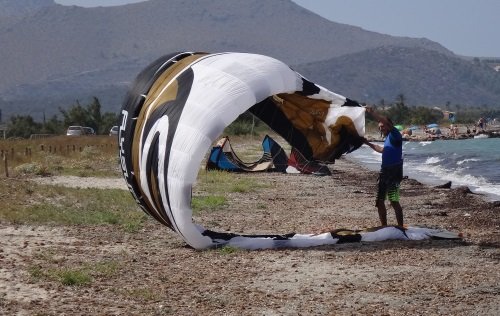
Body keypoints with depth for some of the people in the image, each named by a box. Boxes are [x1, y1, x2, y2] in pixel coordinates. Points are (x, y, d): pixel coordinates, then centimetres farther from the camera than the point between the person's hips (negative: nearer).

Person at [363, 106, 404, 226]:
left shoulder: (395, 135, -8)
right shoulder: (387, 138, 19)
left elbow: (387, 122, -26)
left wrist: (372, 113, -23)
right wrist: (368, 143, 43)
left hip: (394, 171, -10)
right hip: (384, 171, 10)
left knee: (394, 201, -15)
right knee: (380, 201, 11)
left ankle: (401, 227, -12)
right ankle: (384, 227, 19)